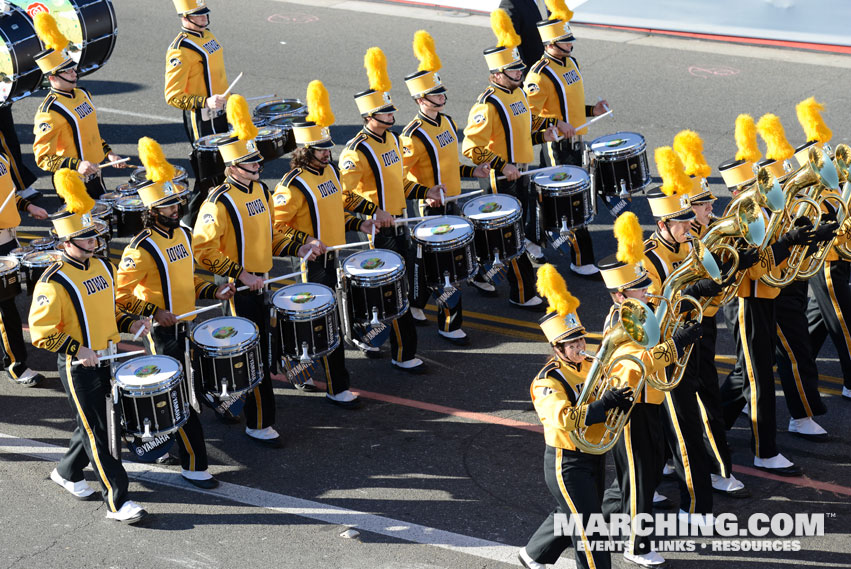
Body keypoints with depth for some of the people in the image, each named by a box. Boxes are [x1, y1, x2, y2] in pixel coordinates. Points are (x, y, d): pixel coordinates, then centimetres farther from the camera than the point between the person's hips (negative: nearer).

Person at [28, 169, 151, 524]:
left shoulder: (103, 267, 5)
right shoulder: (54, 283, -18)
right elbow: (41, 332, -17)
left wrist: (128, 324, 1)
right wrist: (77, 350, -26)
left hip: (108, 360, 7)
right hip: (79, 370, -7)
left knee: (94, 423, 19)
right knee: (98, 434, -3)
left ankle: (67, 472, 42)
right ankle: (117, 502, 0)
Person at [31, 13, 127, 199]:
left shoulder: (83, 94, 6)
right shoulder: (49, 112, -22)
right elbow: (43, 158, -24)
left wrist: (109, 154, 13)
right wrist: (77, 165, -36)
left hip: (95, 175, 9)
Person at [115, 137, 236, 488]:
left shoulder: (183, 234, 5)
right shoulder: (142, 248, -19)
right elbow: (119, 293, -18)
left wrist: (213, 292, 3)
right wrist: (154, 312, -24)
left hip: (187, 325, 8)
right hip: (163, 332, -8)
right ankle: (193, 466, 3)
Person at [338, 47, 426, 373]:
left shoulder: (391, 139, 8)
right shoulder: (357, 151, -20)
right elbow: (341, 194, -26)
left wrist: (425, 192, 6)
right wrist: (374, 211, -32)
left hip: (398, 226, 9)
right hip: (378, 233, -9)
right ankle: (403, 355, 8)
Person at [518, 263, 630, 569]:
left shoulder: (591, 366, 3)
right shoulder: (548, 382, -21)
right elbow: (564, 418, -36)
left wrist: (621, 399, -15)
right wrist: (605, 404, -41)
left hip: (595, 458, 8)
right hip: (567, 464, -8)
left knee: (568, 516, 25)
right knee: (590, 529, -6)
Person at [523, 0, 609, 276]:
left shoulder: (571, 62, 9)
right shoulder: (540, 75, -20)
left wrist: (591, 111, 6)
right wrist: (557, 124, -29)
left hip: (576, 142, 9)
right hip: (557, 147, -9)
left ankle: (536, 240, 37)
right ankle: (581, 261, 2)